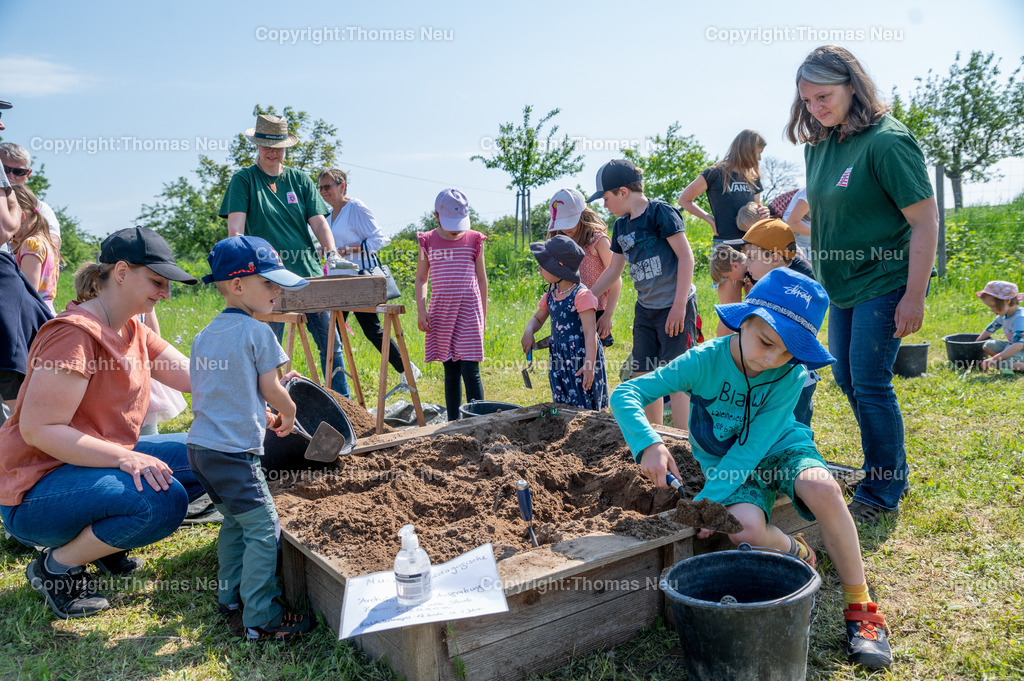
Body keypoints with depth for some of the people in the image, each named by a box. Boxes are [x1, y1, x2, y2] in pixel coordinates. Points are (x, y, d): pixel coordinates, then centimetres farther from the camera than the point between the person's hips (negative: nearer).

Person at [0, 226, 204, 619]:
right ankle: (56, 566, -5)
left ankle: (104, 538, 11)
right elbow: (38, 430, -25)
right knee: (162, 501, -32)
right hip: (35, 492, -9)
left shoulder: (133, 332, 7)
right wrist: (124, 457, -33)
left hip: (97, 462, 9)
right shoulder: (75, 333, -22)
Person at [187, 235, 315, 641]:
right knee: (263, 528, -3)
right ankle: (260, 619, 1)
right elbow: (271, 391, -8)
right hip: (234, 451, -9)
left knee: (234, 521, 22)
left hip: (199, 444, 9)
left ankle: (230, 596, 30)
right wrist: (288, 416, 13)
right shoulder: (257, 332, -12)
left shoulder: (204, 335, 13)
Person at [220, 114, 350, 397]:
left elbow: (318, 221, 5)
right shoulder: (243, 180, 3)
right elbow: (235, 228, -7)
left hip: (308, 271, 3)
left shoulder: (300, 179, 13)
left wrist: (332, 254, -12)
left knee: (332, 343, 3)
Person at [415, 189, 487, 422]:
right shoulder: (428, 241, 4)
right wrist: (421, 311, -2)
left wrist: (483, 315, 7)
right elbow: (421, 279, 9)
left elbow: (481, 279, 7)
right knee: (450, 372, 8)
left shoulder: (474, 240, 2)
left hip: (468, 311, -2)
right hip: (441, 312, 2)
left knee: (470, 372, -7)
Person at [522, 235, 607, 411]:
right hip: (560, 360, 8)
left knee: (583, 407, -5)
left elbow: (590, 332, -18)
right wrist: (529, 331, -2)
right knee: (563, 407, 11)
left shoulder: (581, 295, -15)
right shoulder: (550, 295, 10)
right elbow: (538, 318, 22)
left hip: (581, 357, -8)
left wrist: (589, 365, -24)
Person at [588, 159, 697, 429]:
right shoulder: (621, 226, 11)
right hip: (645, 309, 8)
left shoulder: (660, 212, -11)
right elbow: (613, 270, 21)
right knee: (645, 376, 9)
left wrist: (679, 306, -18)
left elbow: (686, 257, -14)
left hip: (675, 308, -8)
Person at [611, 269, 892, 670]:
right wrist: (648, 444, -41)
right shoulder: (705, 361, -21)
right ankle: (795, 553, 6)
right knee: (745, 530, -32)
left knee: (823, 489, -34)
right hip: (726, 465, 0)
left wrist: (707, 500, -33)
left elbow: (752, 447, -24)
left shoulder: (791, 374, -20)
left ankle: (860, 607, -14)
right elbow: (625, 395, -23)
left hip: (779, 450, 0)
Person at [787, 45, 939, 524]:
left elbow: (926, 220, -18)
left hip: (883, 283, -8)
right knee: (848, 379, 14)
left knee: (870, 384, -6)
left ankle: (882, 495, 10)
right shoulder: (818, 145, 6)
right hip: (842, 286, 8)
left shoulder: (887, 140, -17)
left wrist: (914, 295, -20)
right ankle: (891, 470, 31)